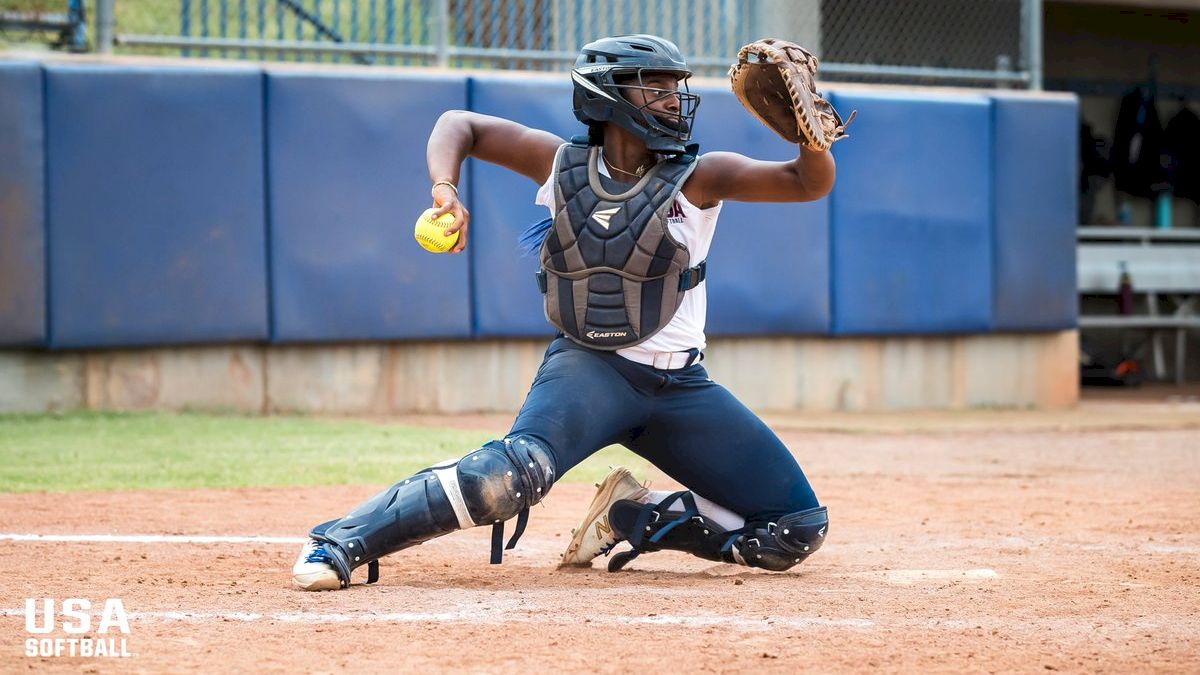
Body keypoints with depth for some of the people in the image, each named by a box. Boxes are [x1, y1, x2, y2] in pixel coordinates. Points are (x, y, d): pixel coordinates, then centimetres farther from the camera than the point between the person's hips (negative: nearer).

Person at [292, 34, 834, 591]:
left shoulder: (698, 179, -2)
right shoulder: (562, 165, 0)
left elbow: (812, 184, -11)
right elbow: (460, 124, 6)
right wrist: (445, 187, -15)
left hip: (680, 386, 3)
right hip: (589, 364, -3)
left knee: (798, 530, -3)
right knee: (518, 469, -35)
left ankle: (632, 518, 10)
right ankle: (342, 542, -27)